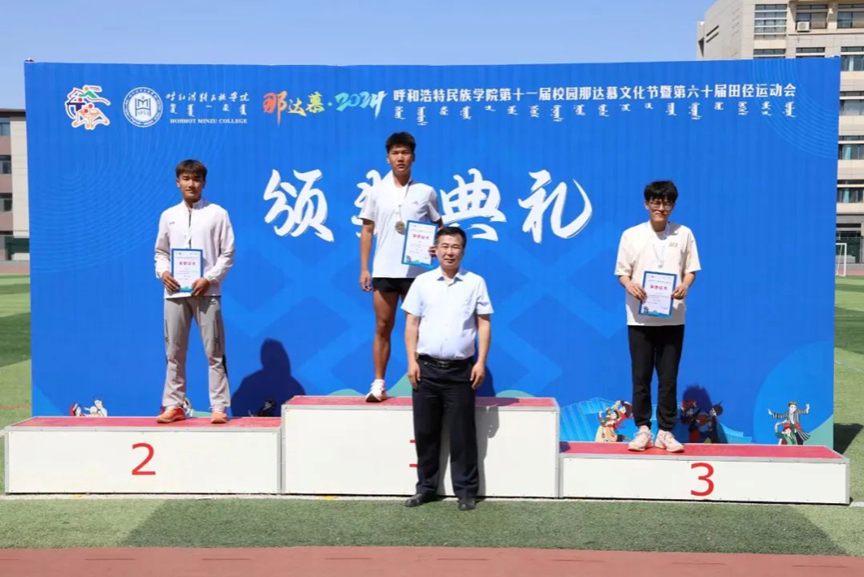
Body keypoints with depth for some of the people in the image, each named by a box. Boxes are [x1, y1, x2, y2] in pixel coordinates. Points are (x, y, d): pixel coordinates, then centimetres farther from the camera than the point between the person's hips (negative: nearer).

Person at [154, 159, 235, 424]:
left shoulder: (217, 214, 2)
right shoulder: (168, 216, 12)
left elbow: (227, 253, 0)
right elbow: (161, 252, 16)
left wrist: (209, 278, -12)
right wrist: (163, 272, -4)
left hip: (206, 292, -3)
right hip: (174, 292, 3)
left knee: (214, 353, -3)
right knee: (174, 352, 7)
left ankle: (219, 407, 2)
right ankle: (174, 405, 16)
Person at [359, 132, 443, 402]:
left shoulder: (426, 192, 3)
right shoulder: (377, 192, 6)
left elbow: (439, 227, 11)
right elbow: (367, 231, 7)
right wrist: (364, 268, 2)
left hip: (416, 271, -1)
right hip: (383, 270, 1)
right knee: (382, 328, 4)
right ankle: (378, 384, 10)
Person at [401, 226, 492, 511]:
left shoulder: (475, 282, 3)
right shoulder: (422, 282, 5)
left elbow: (484, 324, 3)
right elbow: (411, 324, 6)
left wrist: (481, 362, -5)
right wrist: (412, 361, -2)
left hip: (461, 370, -1)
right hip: (427, 368, 2)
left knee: (462, 432, 3)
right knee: (425, 430, 8)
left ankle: (466, 490, 13)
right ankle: (426, 487, 20)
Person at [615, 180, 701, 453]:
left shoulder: (684, 234, 6)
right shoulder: (631, 235, 3)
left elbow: (690, 270, 8)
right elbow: (622, 272, 4)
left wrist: (685, 286, -14)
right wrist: (629, 285, -18)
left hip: (672, 318, 0)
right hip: (640, 318, 0)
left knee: (668, 378, 3)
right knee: (641, 377, 3)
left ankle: (665, 432, 12)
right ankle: (643, 430, 13)